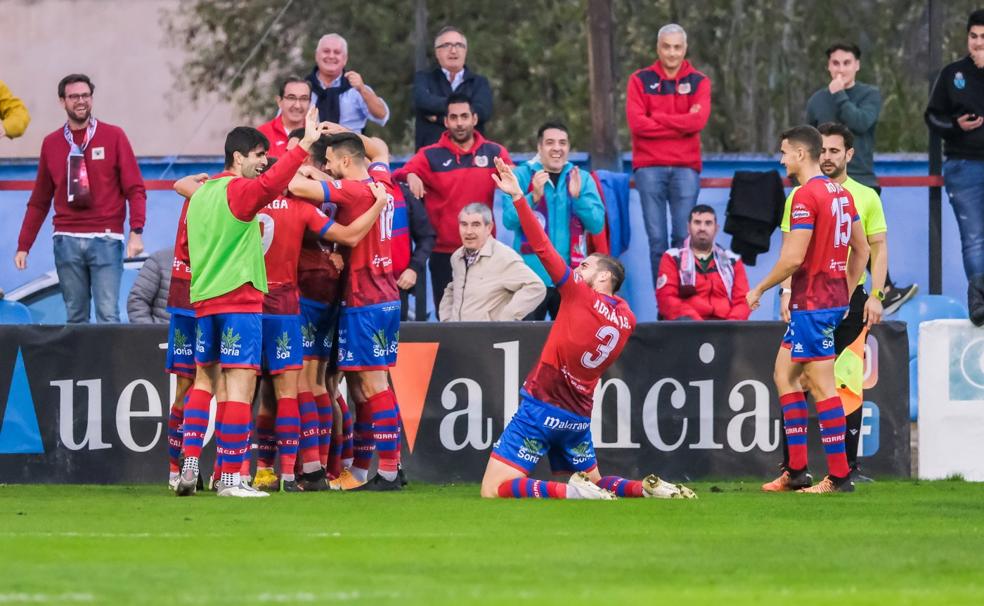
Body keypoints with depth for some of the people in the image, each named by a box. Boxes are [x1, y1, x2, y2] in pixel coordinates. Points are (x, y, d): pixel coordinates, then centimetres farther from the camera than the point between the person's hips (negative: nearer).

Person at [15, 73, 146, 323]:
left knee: (108, 315, -10)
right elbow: (39, 201, 16)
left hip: (105, 239, -3)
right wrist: (23, 245, 11)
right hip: (67, 241, 3)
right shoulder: (51, 143, 11)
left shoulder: (113, 136, 4)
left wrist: (136, 231, -14)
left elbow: (135, 188, 0)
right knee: (75, 316, 2)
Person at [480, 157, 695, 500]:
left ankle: (572, 492, -23)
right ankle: (646, 488, 0)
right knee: (593, 484, 26)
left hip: (542, 405, -7)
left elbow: (542, 247, -17)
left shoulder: (580, 295, -11)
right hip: (579, 416, 7)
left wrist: (518, 197, -14)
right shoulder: (626, 319, 4)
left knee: (494, 491, -10)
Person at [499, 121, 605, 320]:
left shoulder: (582, 179, 8)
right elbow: (509, 220, -9)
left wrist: (577, 196, -15)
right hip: (531, 277, -2)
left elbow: (597, 225, 0)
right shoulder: (521, 175, 1)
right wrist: (534, 197, -24)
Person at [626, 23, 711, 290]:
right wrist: (682, 123, -7)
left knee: (683, 238, -3)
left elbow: (699, 120, -8)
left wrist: (657, 118, -6)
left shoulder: (698, 82, 9)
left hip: (685, 168, 0)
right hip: (649, 167, 0)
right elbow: (636, 123, -7)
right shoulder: (640, 80, 7)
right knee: (657, 239, -3)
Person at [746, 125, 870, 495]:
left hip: (812, 303, -9)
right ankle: (796, 471, 11)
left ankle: (839, 476, -4)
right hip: (835, 298, 9)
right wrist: (845, 293, 23)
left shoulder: (806, 196, -16)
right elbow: (861, 249, 17)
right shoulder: (840, 193, 12)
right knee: (785, 375, 13)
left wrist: (760, 289, -7)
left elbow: (793, 257, -20)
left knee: (822, 386, -5)